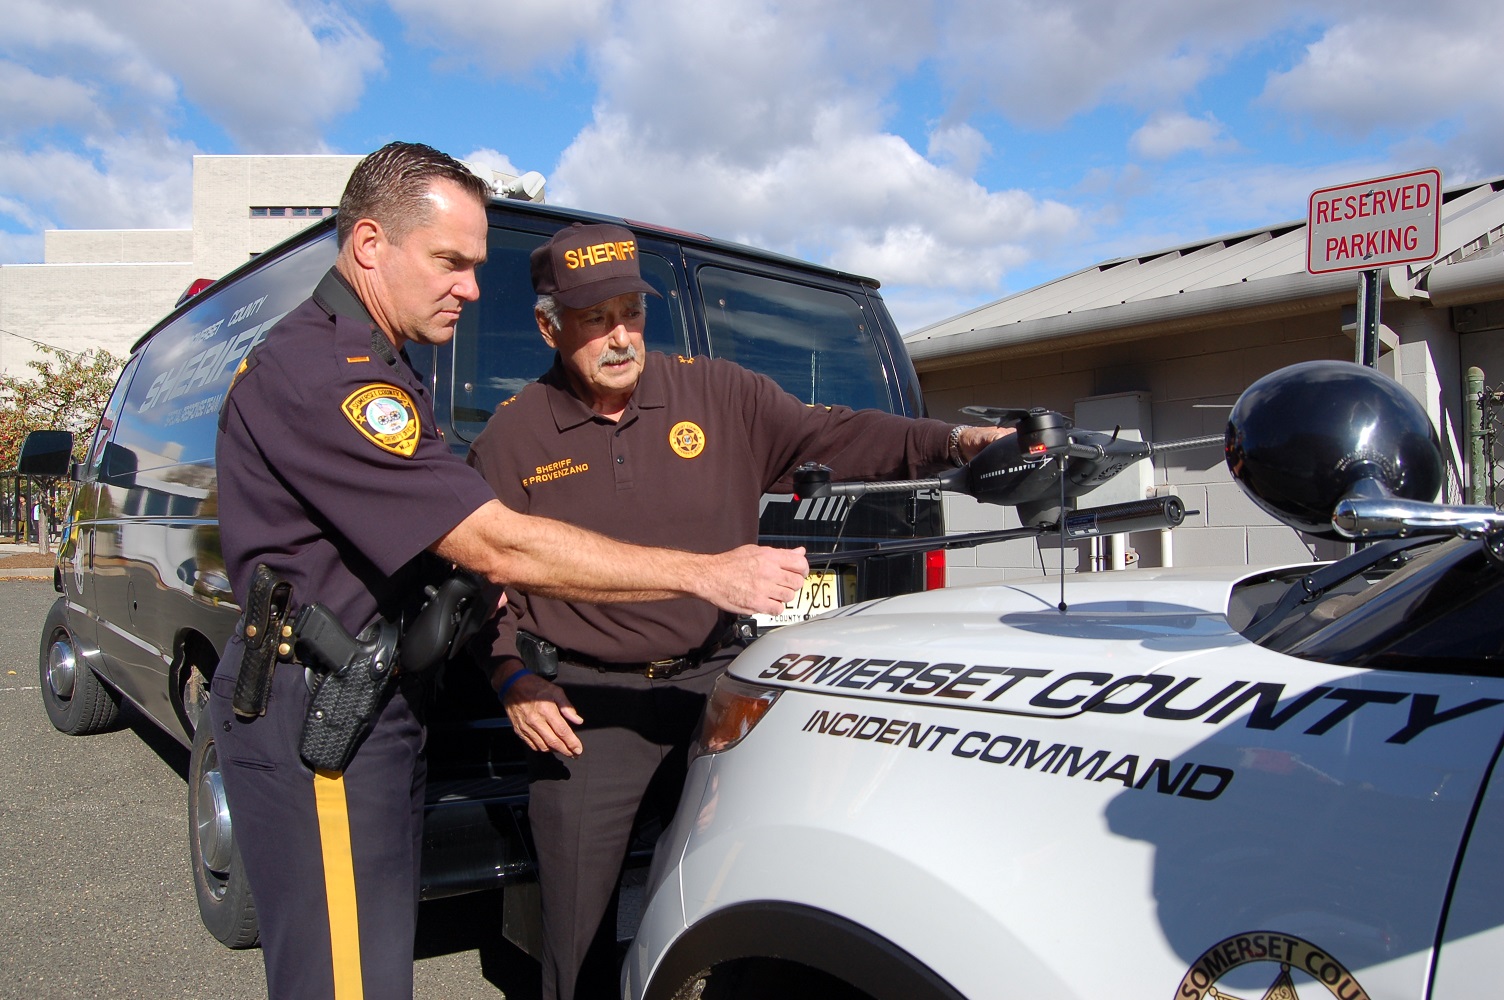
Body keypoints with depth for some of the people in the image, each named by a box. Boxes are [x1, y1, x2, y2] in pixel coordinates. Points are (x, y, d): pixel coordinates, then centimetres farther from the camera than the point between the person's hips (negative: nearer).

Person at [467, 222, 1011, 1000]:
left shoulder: (717, 394, 0)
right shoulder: (511, 437, 0)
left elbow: (828, 437, -6)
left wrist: (948, 441, -20)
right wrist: (510, 679, -10)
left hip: (711, 685, 1)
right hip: (585, 708, -1)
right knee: (578, 937, 11)